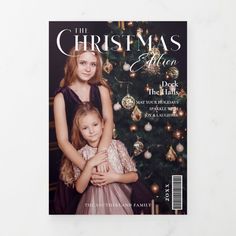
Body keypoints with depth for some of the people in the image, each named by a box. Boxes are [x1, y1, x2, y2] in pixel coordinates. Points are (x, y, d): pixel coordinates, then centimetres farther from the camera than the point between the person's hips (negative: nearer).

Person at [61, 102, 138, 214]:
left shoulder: (117, 145, -3)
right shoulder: (80, 154, -1)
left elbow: (134, 176, 0)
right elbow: (79, 189, -8)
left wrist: (115, 177, -16)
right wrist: (90, 165, -17)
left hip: (118, 199, 0)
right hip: (94, 202, 0)